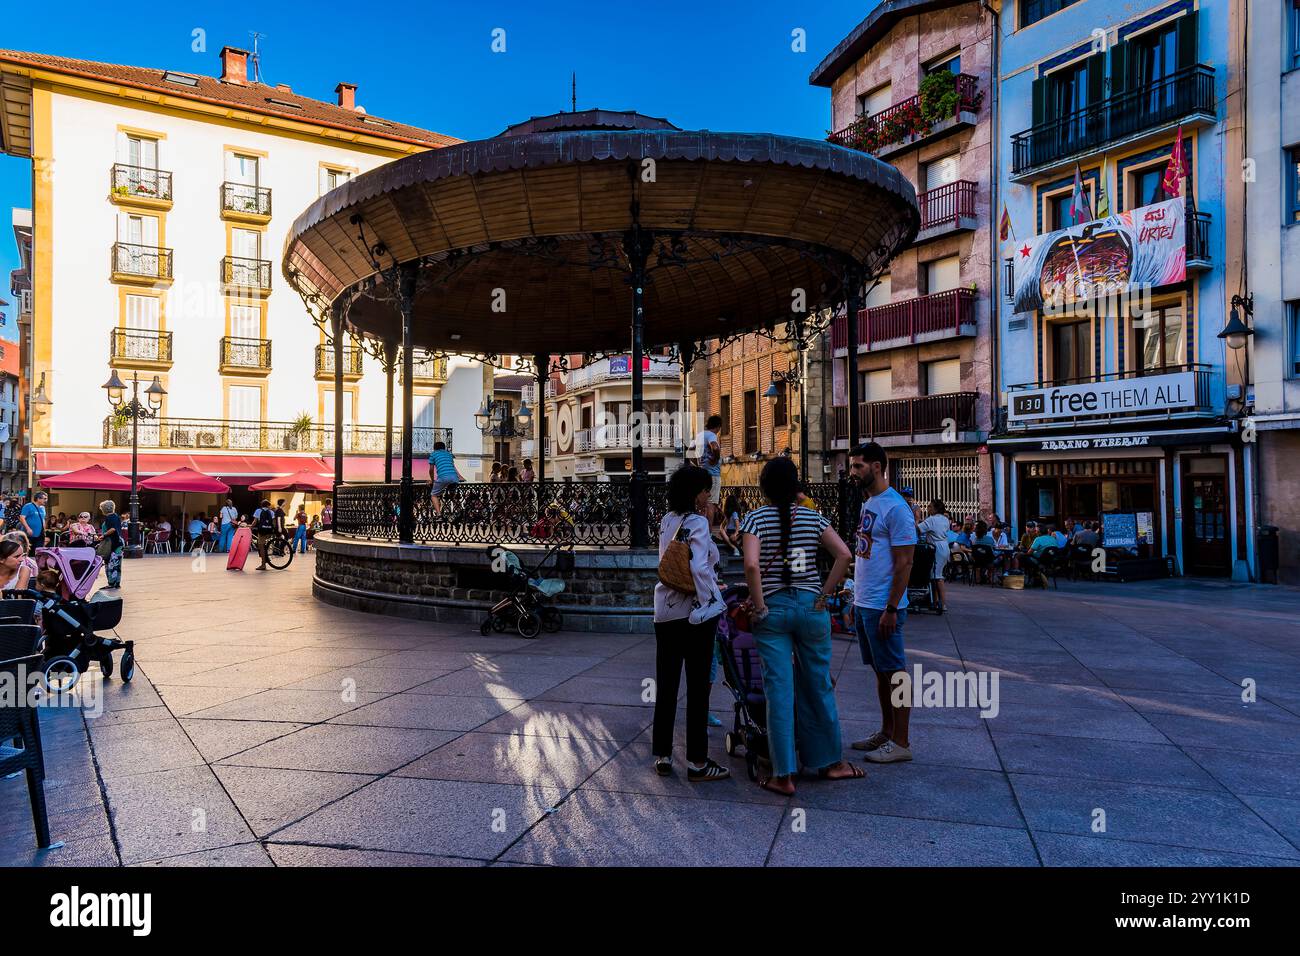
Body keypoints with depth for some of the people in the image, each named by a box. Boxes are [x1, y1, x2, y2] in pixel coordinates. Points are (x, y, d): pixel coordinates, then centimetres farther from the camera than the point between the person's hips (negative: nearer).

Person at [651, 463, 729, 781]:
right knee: (697, 688, 3)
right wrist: (709, 605, -16)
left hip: (665, 612, 7)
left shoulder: (666, 521, 8)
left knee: (665, 686, 11)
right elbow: (699, 567, -25)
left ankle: (662, 756, 19)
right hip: (695, 613, -7)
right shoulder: (697, 522, -14)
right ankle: (697, 762, 10)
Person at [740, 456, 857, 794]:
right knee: (818, 685, 15)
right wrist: (824, 595, -2)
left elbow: (752, 565, -19)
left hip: (773, 609, -2)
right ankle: (831, 762, 29)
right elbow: (843, 555, -6)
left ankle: (784, 775, 8)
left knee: (779, 691, 2)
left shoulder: (756, 518, -5)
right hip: (810, 606, 2)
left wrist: (759, 607, -9)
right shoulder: (812, 517, 3)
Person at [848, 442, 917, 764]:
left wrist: (891, 609, -20)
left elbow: (904, 563, -18)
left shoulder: (895, 508, -15)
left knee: (894, 672, 0)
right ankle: (886, 733, 27)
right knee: (880, 671, 16)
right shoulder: (868, 504, 14)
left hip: (883, 607, -9)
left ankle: (901, 742, 10)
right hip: (864, 604, 9)